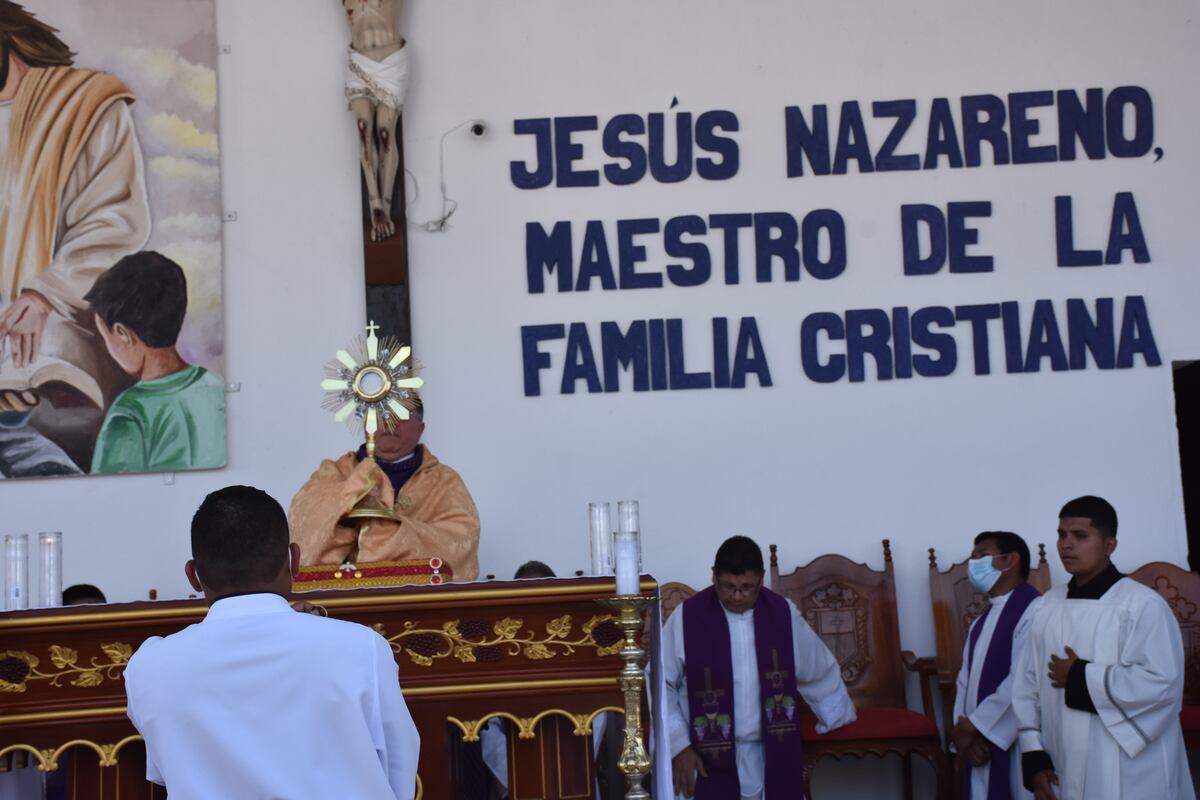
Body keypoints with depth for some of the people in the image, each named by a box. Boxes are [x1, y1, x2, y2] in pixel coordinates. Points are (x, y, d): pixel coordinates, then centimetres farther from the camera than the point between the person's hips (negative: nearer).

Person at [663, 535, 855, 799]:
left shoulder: (783, 614, -1)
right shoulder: (687, 617, -9)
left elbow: (820, 672, 13)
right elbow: (661, 683, -4)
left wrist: (837, 717, 19)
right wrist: (678, 744, -8)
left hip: (773, 754, 3)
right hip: (711, 755, -2)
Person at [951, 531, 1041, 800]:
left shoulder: (1034, 611, -10)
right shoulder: (983, 620, 18)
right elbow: (966, 678, 11)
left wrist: (973, 726, -12)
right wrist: (963, 730, -6)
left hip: (1015, 745, -8)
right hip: (981, 744, 8)